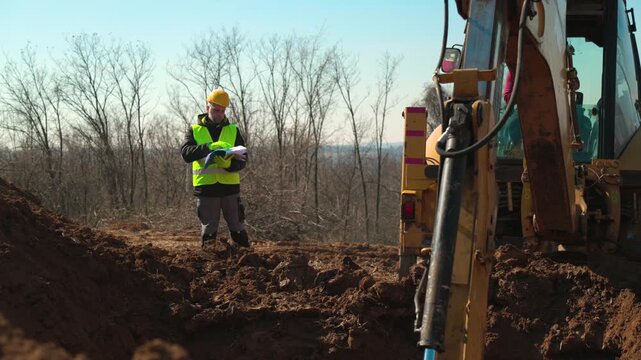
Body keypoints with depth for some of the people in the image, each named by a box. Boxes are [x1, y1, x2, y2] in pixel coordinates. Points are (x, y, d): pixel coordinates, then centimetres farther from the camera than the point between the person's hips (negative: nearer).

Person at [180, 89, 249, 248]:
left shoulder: (233, 130, 9)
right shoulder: (194, 130, 6)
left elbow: (243, 159, 2)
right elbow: (186, 153, -10)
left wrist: (229, 164, -20)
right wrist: (209, 147, -24)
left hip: (230, 186, 1)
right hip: (205, 187, -1)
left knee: (237, 228, 2)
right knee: (208, 230, 6)